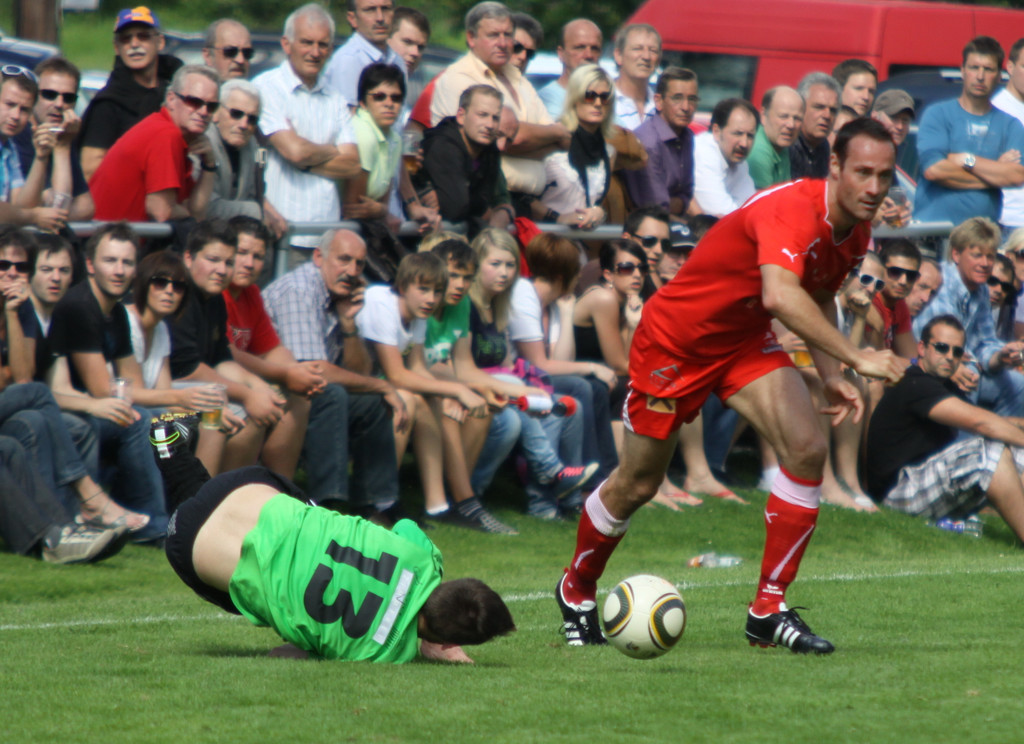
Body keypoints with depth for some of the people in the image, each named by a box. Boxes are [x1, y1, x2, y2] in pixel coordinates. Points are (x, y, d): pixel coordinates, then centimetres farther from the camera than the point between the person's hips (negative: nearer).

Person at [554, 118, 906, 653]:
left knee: (807, 449, -16)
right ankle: (576, 589, 36)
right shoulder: (791, 209, -34)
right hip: (674, 341, -7)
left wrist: (830, 377, 3)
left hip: (745, 341, 7)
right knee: (636, 485, 7)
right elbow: (780, 295, -53)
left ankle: (768, 610, -7)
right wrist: (856, 358, -53)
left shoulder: (856, 235, -5)